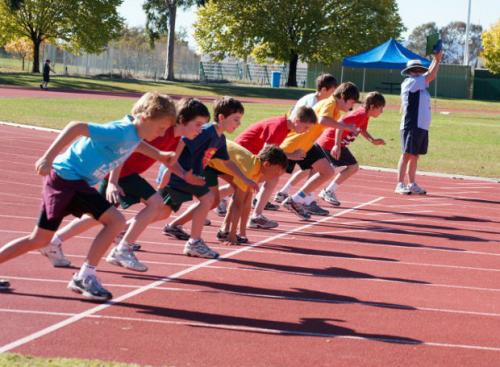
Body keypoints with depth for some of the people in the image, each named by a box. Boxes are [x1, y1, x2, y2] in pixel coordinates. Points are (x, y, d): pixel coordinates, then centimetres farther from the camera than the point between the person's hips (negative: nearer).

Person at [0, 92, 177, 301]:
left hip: (61, 178, 9)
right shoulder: (121, 132, -23)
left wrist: (158, 155, 19)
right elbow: (76, 127, -29)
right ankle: (85, 276, -9)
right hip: (68, 178, -9)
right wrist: (48, 158, -31)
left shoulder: (133, 132, 4)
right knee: (115, 220, -15)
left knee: (39, 240, 17)